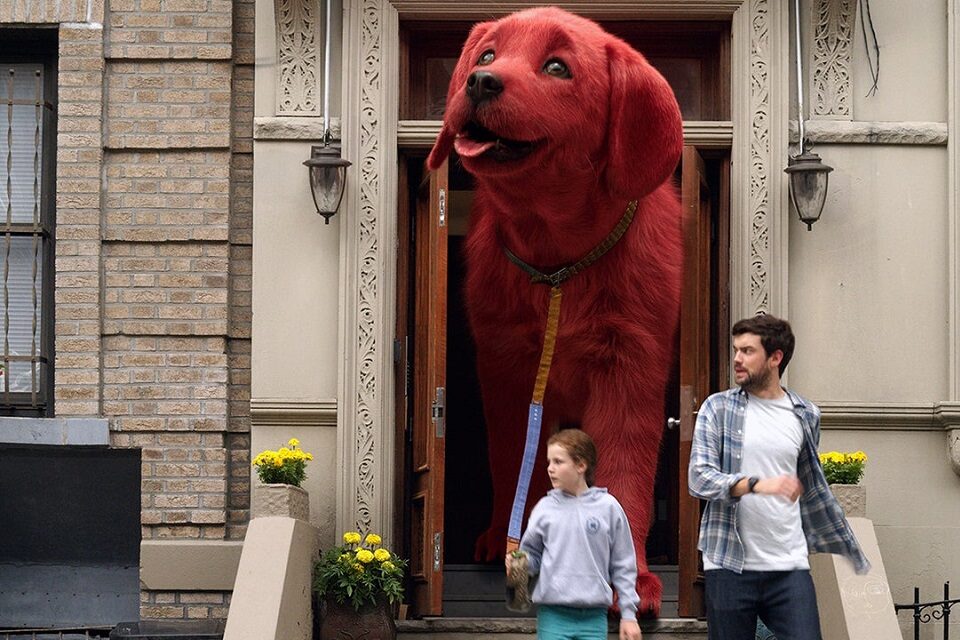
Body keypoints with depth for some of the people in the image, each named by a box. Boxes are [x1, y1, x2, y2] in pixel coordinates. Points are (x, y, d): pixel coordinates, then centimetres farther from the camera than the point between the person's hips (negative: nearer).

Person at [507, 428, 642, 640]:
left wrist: (629, 614, 5)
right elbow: (532, 555, 11)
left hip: (594, 617, 0)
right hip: (553, 616, 0)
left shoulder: (608, 507, 0)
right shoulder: (545, 508, 2)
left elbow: (623, 566, 5)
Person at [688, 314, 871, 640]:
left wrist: (851, 552, 27)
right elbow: (699, 478, -9)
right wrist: (757, 484, -26)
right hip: (729, 565, -2)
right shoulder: (718, 408, 2)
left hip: (790, 566, 2)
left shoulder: (805, 415, 10)